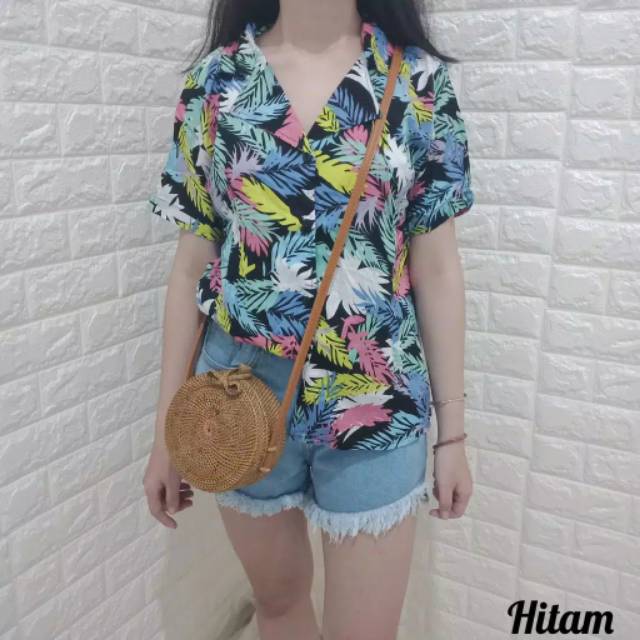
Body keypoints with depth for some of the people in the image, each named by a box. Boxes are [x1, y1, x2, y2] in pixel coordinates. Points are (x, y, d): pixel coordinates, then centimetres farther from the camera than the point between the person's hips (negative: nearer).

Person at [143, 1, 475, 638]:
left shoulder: (419, 79, -1)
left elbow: (437, 268, 0)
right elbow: (191, 265, 2)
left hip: (376, 402, 0)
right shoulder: (215, 78, 0)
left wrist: (452, 430, 2)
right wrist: (166, 429, 3)